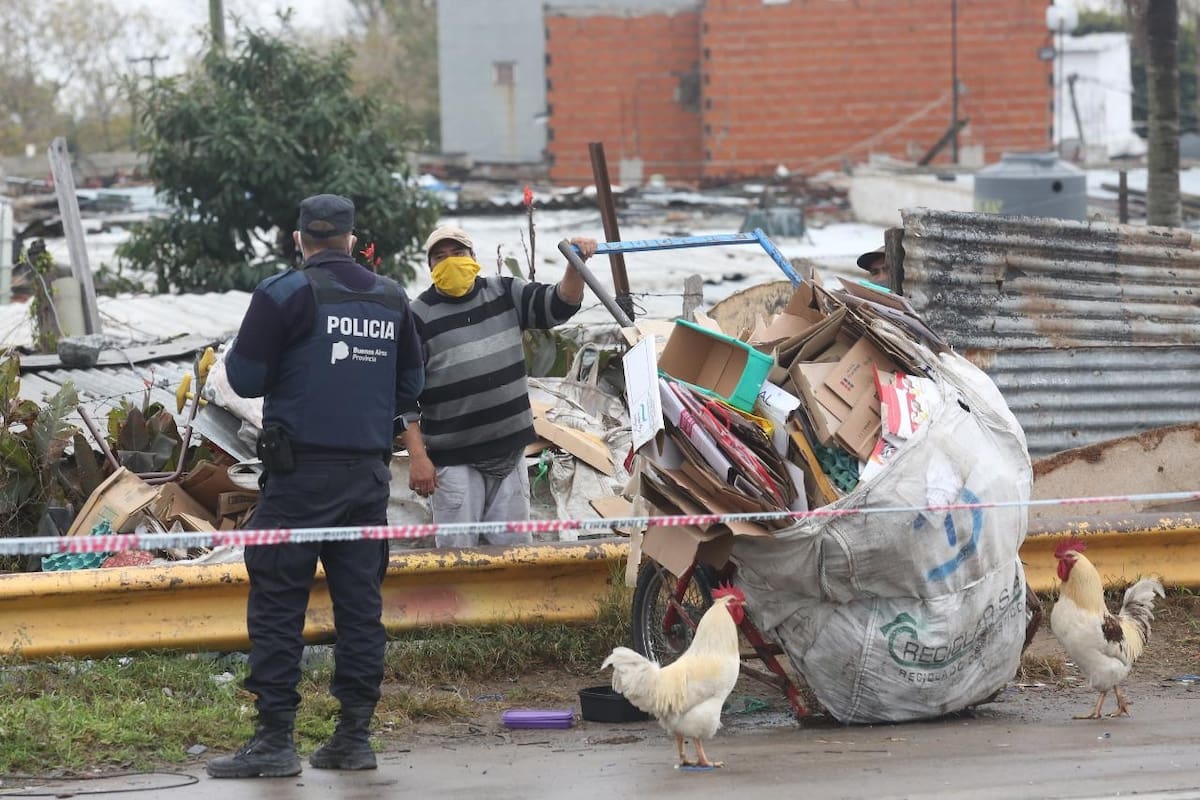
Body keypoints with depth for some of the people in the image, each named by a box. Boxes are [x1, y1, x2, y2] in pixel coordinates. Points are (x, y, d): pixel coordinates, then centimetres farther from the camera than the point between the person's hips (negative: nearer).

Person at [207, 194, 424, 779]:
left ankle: (275, 738, -8)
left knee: (277, 600, -3)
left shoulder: (284, 294, -6)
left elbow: (244, 377, -6)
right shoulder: (390, 299, 10)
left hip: (302, 470, -5)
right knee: (359, 601, 9)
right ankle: (354, 736, 10)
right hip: (369, 474, 5)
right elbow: (410, 384, 17)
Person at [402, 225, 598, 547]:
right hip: (455, 460, -4)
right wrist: (417, 457, -10)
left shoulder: (505, 293, 10)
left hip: (510, 452, 5)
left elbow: (559, 305, 11)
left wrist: (576, 266, -10)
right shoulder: (419, 316, -3)